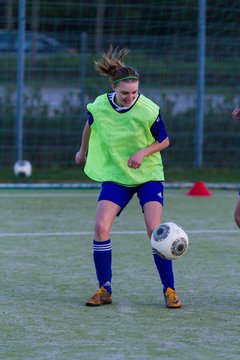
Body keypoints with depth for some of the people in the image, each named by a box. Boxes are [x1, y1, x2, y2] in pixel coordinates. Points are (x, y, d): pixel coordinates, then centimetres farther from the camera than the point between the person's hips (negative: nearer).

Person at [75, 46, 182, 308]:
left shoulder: (149, 110, -19)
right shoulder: (98, 107, -13)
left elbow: (164, 141, -4)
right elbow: (90, 126, 12)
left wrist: (143, 152, -21)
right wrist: (83, 152, 26)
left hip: (148, 174, -2)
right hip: (115, 176, 2)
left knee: (155, 230, -16)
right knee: (101, 227, -14)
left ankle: (169, 289, -3)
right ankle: (104, 290, -2)